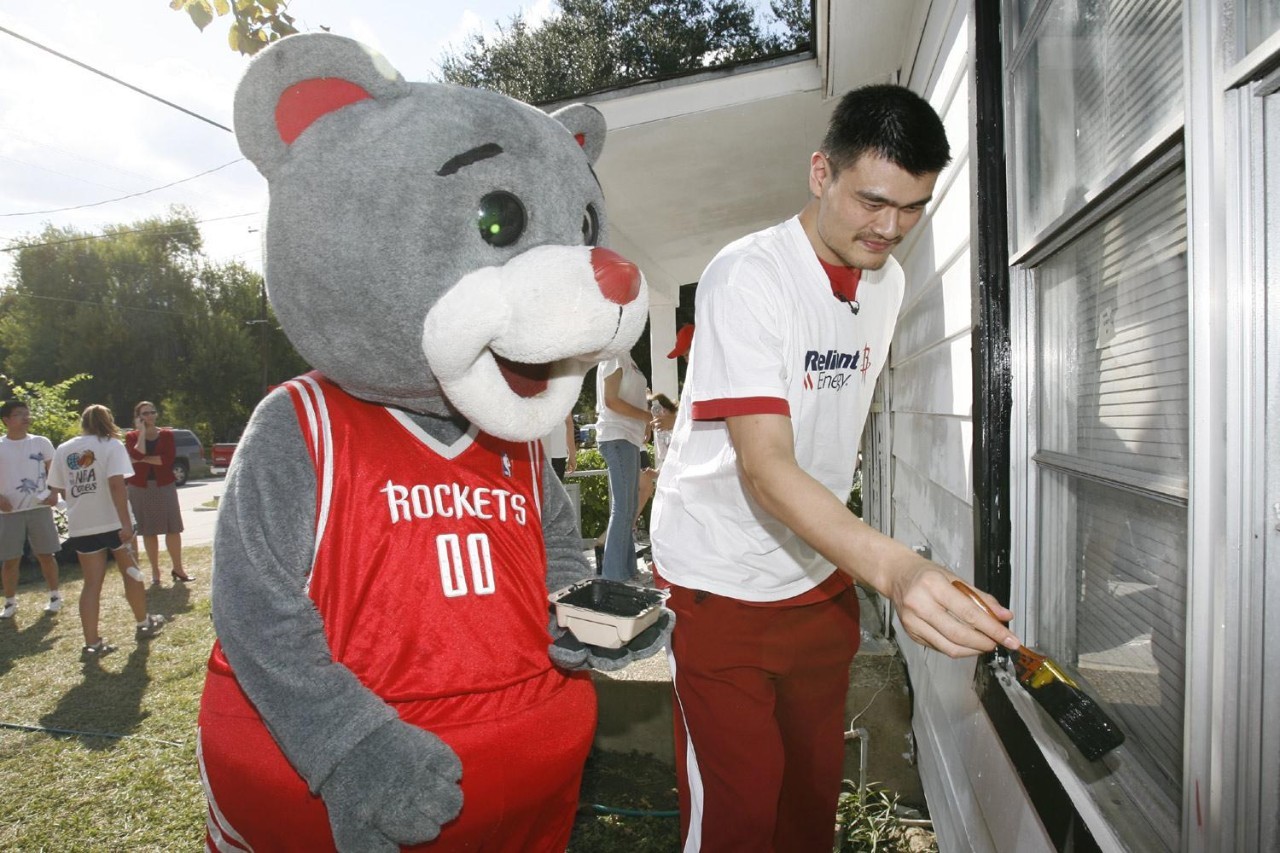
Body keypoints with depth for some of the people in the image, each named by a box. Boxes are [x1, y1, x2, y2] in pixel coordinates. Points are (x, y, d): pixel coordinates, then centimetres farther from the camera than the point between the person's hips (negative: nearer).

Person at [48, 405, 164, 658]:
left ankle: (92, 643, 6)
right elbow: (116, 484, -19)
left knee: (92, 582, 7)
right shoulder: (111, 445, -7)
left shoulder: (63, 450, 7)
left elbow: (58, 489, 8)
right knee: (131, 572, 14)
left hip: (81, 525, 4)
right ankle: (143, 624, 27)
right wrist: (126, 523, -21)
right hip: (113, 521, -3)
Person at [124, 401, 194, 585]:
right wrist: (142, 432, -9)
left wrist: (144, 459, -12)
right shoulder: (131, 436, 4)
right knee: (149, 531, 6)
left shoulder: (166, 435, 5)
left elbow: (168, 459, -9)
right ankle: (155, 571, 15)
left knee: (173, 528, -2)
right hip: (141, 488, 0)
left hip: (165, 485, 0)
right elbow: (137, 454, -17)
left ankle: (177, 568, 6)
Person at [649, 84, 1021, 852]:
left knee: (815, 790, 19)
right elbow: (766, 469, -30)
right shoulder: (747, 277, -20)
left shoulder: (888, 280, 4)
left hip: (825, 574, 7)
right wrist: (893, 568, -44)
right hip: (724, 582, -6)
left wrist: (851, 552, 14)